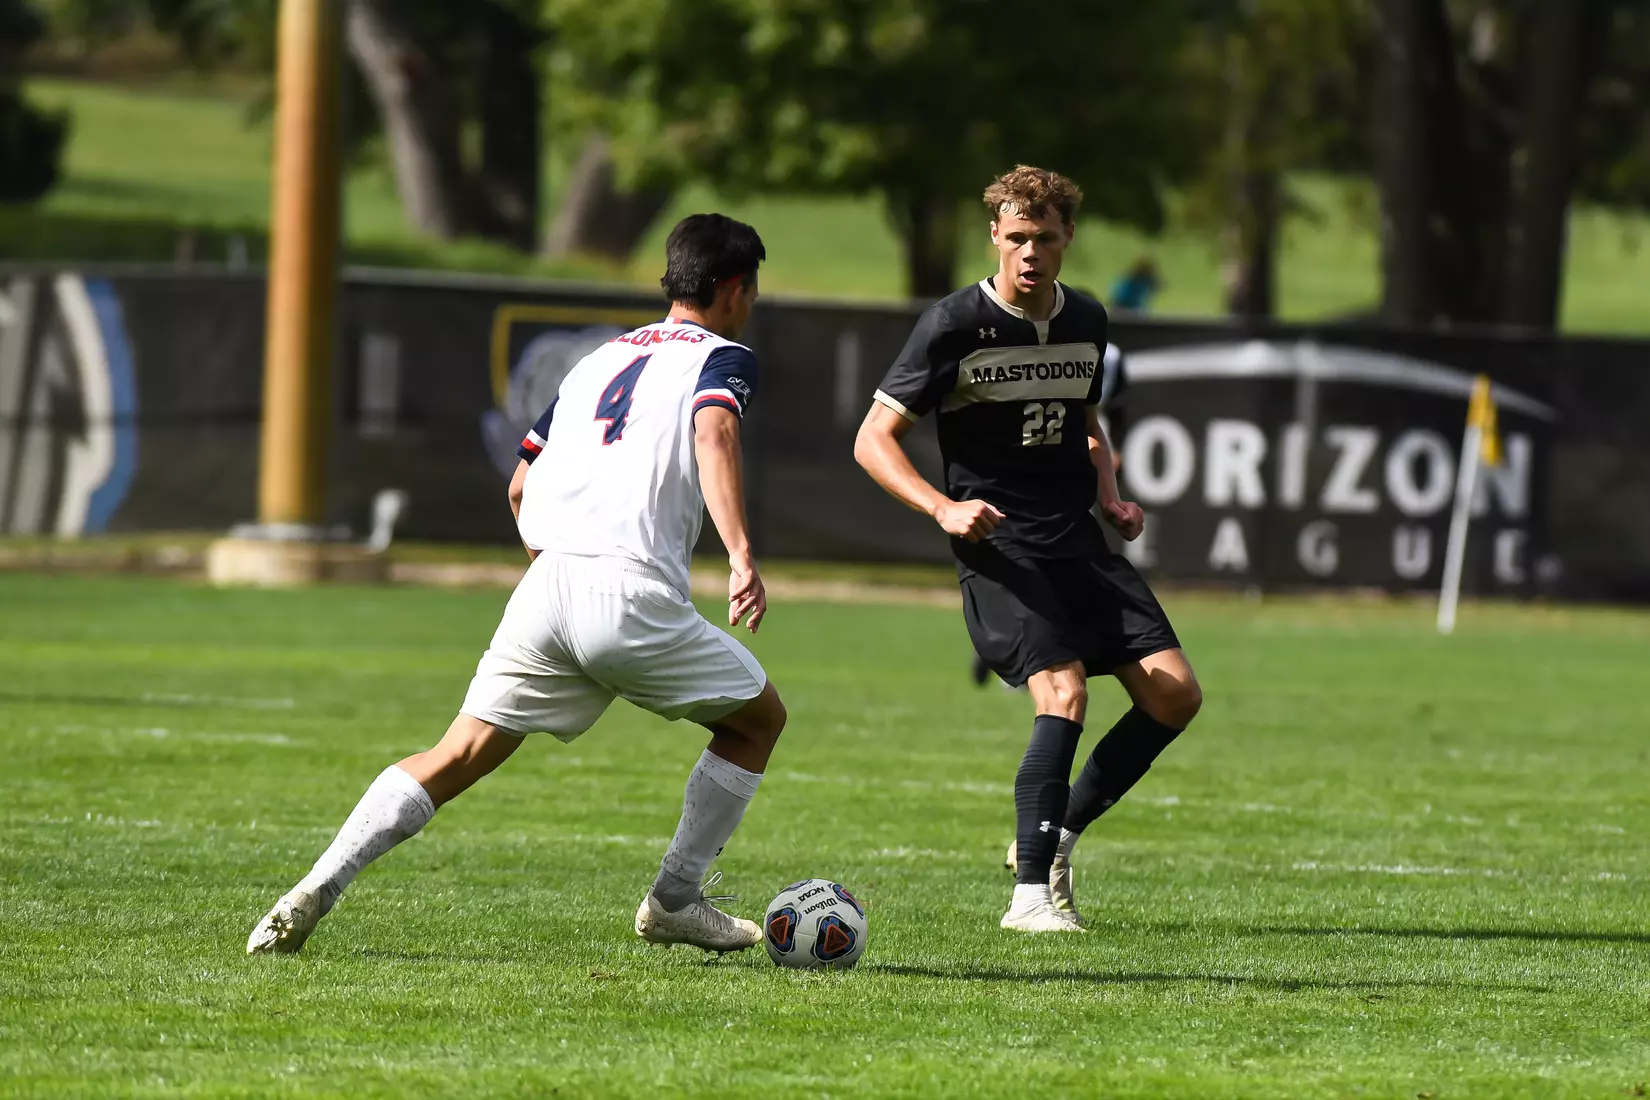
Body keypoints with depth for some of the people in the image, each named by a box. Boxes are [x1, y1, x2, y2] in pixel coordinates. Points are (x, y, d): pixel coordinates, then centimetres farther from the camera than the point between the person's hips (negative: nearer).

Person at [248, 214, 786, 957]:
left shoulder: (598, 360, 27)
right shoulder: (721, 358, 8)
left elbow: (520, 488, 29)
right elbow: (714, 432, -15)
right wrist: (741, 556, -26)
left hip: (546, 587, 5)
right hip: (636, 595, -5)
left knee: (458, 757, 6)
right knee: (758, 719, 18)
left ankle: (316, 890, -11)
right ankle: (674, 901, 17)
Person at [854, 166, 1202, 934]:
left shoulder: (1086, 322, 10)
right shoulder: (954, 324, -8)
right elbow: (873, 439, -7)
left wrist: (1109, 498, 9)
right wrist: (943, 509, -21)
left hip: (1079, 544, 6)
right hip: (998, 547, -6)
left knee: (1175, 695, -3)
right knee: (1064, 695, -24)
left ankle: (1058, 837, 13)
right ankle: (1030, 893, -17)